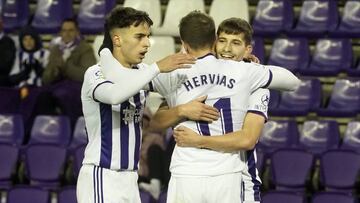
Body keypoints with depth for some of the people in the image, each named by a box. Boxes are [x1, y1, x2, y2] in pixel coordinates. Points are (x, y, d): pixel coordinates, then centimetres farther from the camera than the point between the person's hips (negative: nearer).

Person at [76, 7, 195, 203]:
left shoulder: (141, 72, 11)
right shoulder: (95, 74, -12)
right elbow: (115, 95, -33)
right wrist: (157, 67, -30)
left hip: (129, 179, 8)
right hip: (100, 178, -8)